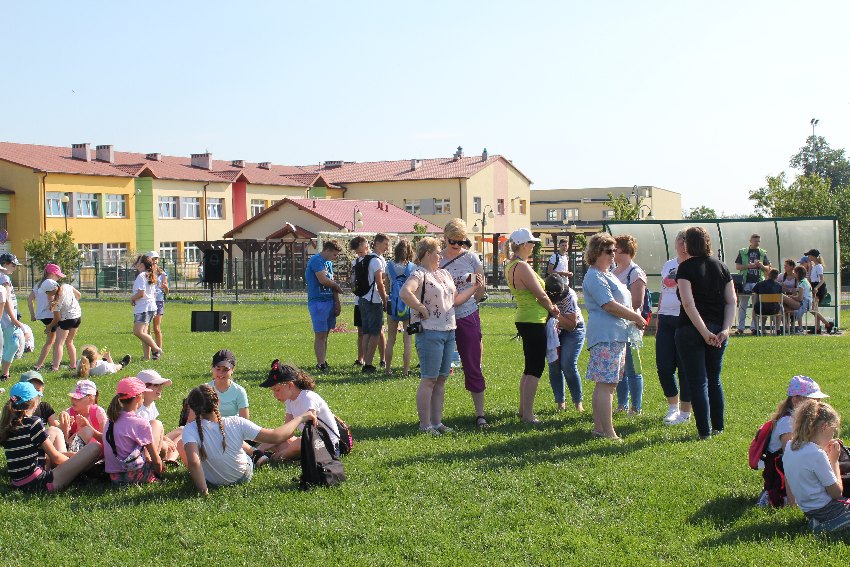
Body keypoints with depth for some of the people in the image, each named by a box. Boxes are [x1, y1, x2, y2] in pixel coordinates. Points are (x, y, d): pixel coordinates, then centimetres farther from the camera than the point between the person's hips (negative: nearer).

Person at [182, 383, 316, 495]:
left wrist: (203, 491, -30)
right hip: (244, 477, 1)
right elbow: (276, 436, -23)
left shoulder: (191, 430, -28)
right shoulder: (236, 423, -24)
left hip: (212, 483, -1)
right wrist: (300, 418, -8)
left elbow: (193, 461, -43)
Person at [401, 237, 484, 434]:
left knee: (441, 379, 11)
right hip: (430, 332, -9)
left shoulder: (445, 274, 17)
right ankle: (425, 424, 1)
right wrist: (422, 309, -21)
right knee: (429, 379, -5)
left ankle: (437, 421, 18)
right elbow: (405, 293, -29)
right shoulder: (419, 275, -11)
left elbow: (455, 300, 20)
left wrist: (474, 288, 12)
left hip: (449, 331, 9)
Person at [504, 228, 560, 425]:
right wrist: (552, 309, 2)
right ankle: (528, 414, -2)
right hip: (534, 321, -10)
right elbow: (541, 295, -16)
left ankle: (523, 408, 26)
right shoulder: (522, 267, -20)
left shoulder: (510, 266, 11)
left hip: (524, 319, 10)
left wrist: (549, 306, 4)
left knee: (530, 367, 19)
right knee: (535, 368, -4)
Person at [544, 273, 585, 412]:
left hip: (572, 331, -4)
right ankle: (560, 402, 4)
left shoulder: (569, 297, -29)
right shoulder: (544, 293, -18)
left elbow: (572, 325, -25)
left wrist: (557, 315, -40)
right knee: (553, 365, -6)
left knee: (568, 365, -15)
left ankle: (578, 402, -1)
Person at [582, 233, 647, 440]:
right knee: (606, 384, -12)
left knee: (604, 384, 13)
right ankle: (608, 432, -14)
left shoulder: (608, 274, 22)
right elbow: (610, 306, -18)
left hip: (617, 335, 11)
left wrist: (635, 317, 10)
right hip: (606, 335, -11)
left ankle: (598, 427, 18)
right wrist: (637, 318, -10)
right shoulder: (594, 277, -11)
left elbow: (622, 302, 28)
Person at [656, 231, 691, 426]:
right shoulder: (668, 265, 15)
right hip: (666, 320, 5)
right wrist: (658, 318, 20)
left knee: (685, 367, 0)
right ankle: (673, 406, 22)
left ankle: (685, 412, 12)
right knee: (663, 366, 4)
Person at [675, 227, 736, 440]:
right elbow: (731, 302, 1)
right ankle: (718, 426, 22)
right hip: (718, 328, 5)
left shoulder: (686, 267, -8)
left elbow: (688, 304, -18)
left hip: (691, 328, -5)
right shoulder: (720, 266, 8)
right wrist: (725, 329, -5)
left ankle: (705, 430, 1)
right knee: (714, 379, 17)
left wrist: (704, 332, -18)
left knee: (697, 382, 1)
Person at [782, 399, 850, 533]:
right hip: (826, 511, -9)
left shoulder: (790, 446, 2)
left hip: (808, 510, 9)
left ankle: (821, 525, 7)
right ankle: (827, 527, -7)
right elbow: (836, 492, -15)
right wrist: (834, 460, -6)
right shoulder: (816, 454, -23)